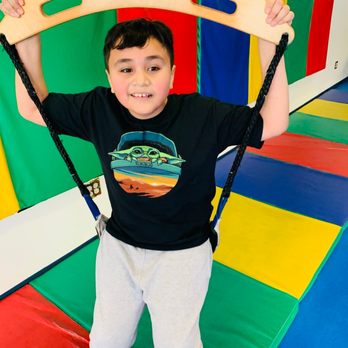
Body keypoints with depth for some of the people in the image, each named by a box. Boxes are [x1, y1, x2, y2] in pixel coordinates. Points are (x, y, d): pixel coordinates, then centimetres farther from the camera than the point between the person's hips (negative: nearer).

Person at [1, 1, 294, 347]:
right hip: (117, 247, 3)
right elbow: (33, 108, -2)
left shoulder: (202, 114, -21)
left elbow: (273, 123, -17)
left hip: (182, 254, -2)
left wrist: (270, 43, -25)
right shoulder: (97, 109, -15)